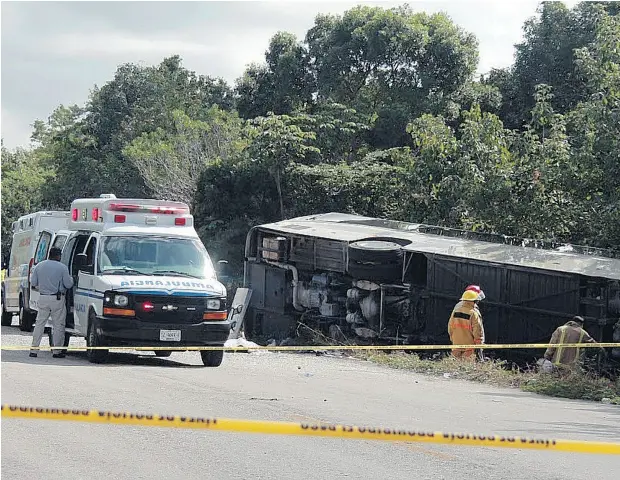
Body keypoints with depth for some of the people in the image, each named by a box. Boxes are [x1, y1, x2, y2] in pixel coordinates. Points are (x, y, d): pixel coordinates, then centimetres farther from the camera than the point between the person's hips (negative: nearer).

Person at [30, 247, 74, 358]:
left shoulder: (39, 266, 5)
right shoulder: (62, 267, -7)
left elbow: (33, 283, 6)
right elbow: (68, 284, -6)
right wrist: (71, 279, 15)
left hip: (43, 298, 4)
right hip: (57, 299, -4)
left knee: (39, 324, 9)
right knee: (58, 325, 4)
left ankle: (33, 349, 6)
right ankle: (57, 351, 4)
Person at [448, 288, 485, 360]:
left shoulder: (456, 310, 3)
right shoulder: (474, 313, -14)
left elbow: (450, 327, 11)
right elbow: (478, 330, -14)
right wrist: (479, 344, -4)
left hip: (457, 344, 6)